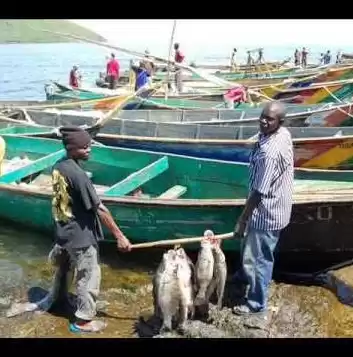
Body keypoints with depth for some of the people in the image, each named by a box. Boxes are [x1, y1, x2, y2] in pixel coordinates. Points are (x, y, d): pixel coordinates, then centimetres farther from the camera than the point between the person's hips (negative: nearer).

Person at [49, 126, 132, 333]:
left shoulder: (58, 167, 0)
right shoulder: (77, 174, -28)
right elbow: (100, 209, -26)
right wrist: (119, 235, -21)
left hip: (64, 231, 9)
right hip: (80, 235, -9)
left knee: (64, 268, 29)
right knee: (89, 276, 7)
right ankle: (83, 320, 20)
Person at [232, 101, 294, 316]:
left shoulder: (269, 151, -33)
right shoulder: (284, 134, -3)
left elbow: (258, 192, -28)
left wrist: (242, 221, -20)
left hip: (267, 211, -10)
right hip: (276, 205, 10)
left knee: (258, 258, 8)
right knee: (251, 247, 31)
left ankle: (257, 304, 26)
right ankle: (246, 276, 56)